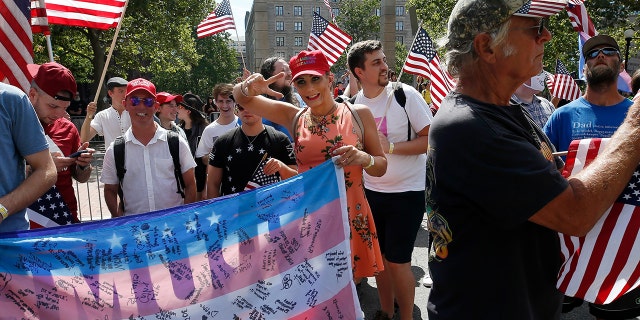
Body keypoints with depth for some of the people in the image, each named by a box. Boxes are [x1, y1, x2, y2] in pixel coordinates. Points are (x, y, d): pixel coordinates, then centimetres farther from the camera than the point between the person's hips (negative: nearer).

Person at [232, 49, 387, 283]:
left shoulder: (359, 114, 1)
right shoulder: (294, 118, 5)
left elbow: (381, 166, 7)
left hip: (352, 218, -1)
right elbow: (241, 97, 7)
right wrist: (249, 88, -16)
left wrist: (364, 158, -15)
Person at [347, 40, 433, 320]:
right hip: (370, 192, 5)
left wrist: (391, 147, -22)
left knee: (397, 261, 0)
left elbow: (431, 139, -15)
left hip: (406, 193, -4)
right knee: (379, 256, 15)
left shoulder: (405, 94, -13)